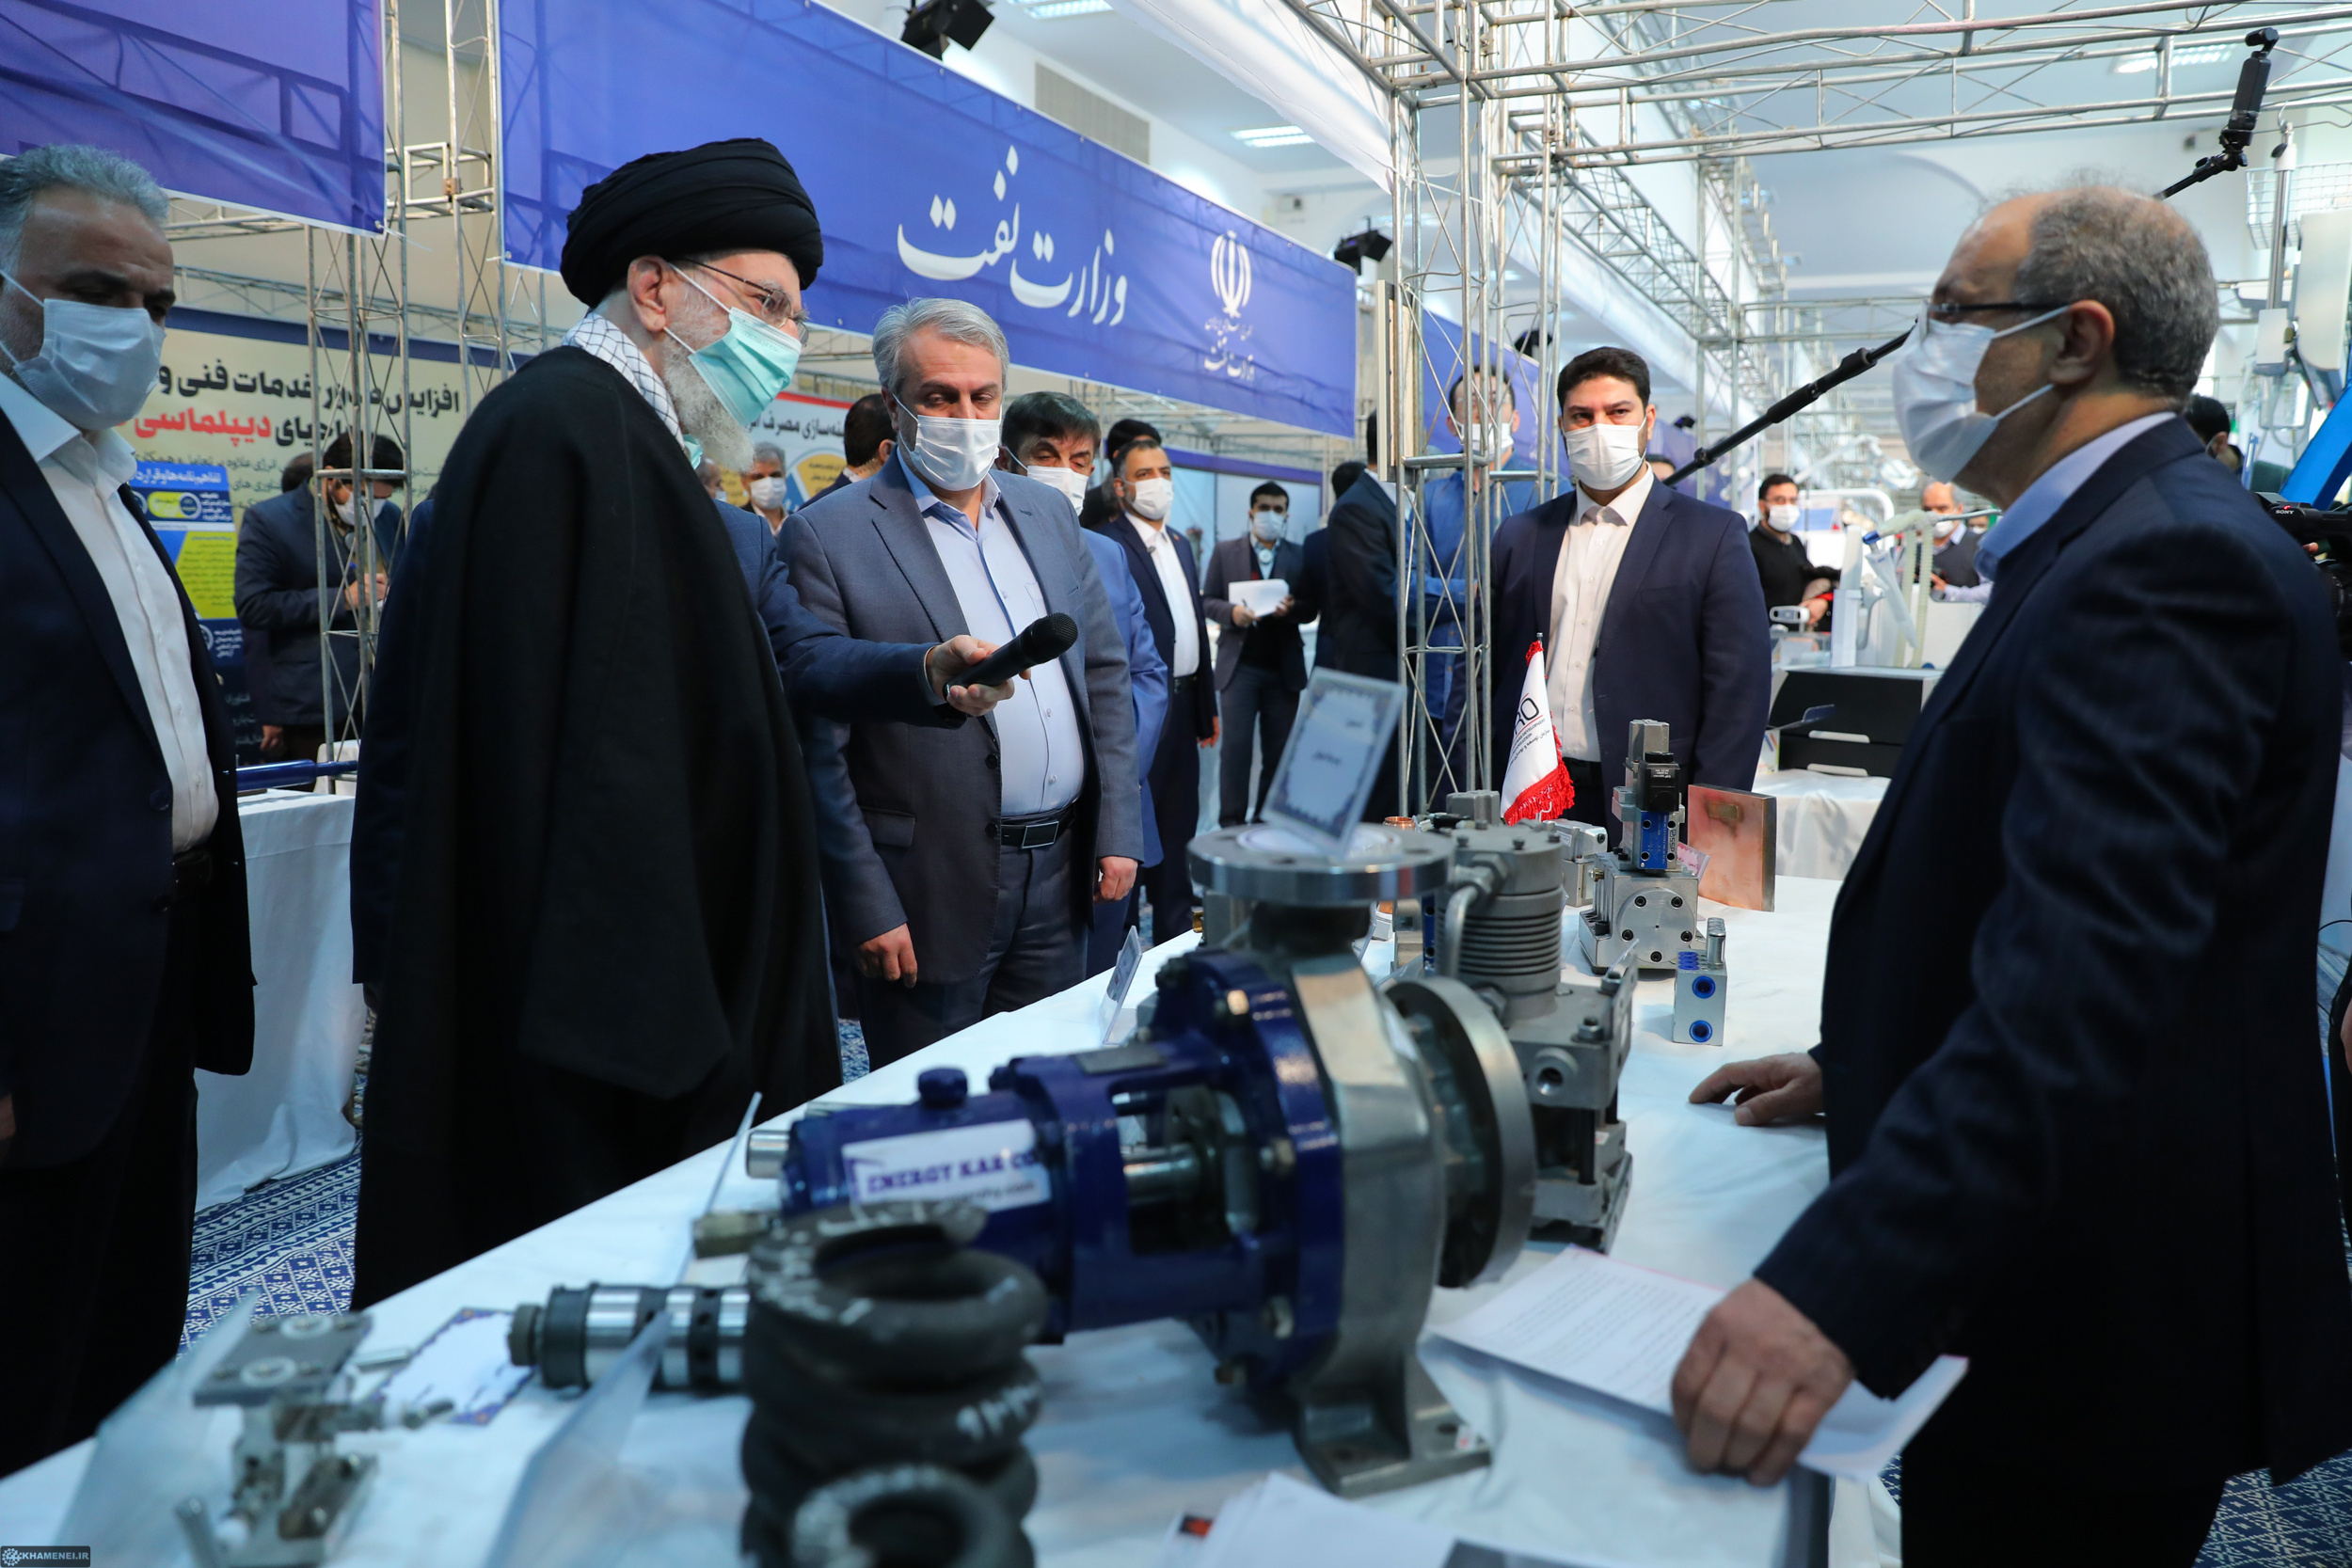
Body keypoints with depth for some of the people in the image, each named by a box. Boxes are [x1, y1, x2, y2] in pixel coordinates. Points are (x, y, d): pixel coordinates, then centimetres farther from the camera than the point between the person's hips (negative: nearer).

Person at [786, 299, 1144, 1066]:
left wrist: (1118, 832, 5)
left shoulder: (1048, 513, 11)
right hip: (933, 895, -5)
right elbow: (817, 746, -11)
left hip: (1061, 876, 5)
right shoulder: (827, 536, -8)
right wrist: (867, 909, -13)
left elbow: (1105, 673, 13)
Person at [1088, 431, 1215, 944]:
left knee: (1177, 829, 16)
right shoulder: (1106, 546, -12)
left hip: (1182, 705, 9)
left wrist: (1207, 707, 18)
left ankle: (1175, 940, 28)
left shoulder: (1181, 544, 16)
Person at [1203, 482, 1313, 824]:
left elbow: (1311, 609, 5)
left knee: (1279, 751, 4)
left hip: (1284, 667, 2)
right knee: (1236, 746, -5)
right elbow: (1208, 600, 6)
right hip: (1239, 664, -1)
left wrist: (1291, 609, -17)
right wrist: (1232, 612, -14)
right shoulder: (1225, 551, 9)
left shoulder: (1299, 557, 10)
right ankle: (1231, 822, 0)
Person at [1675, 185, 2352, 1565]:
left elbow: (2090, 961, -35)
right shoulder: (2143, 539, 13)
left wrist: (1839, 1287, -42)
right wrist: (1864, 1066, 13)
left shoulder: (2165, 566, -22)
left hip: (2096, 1325, -10)